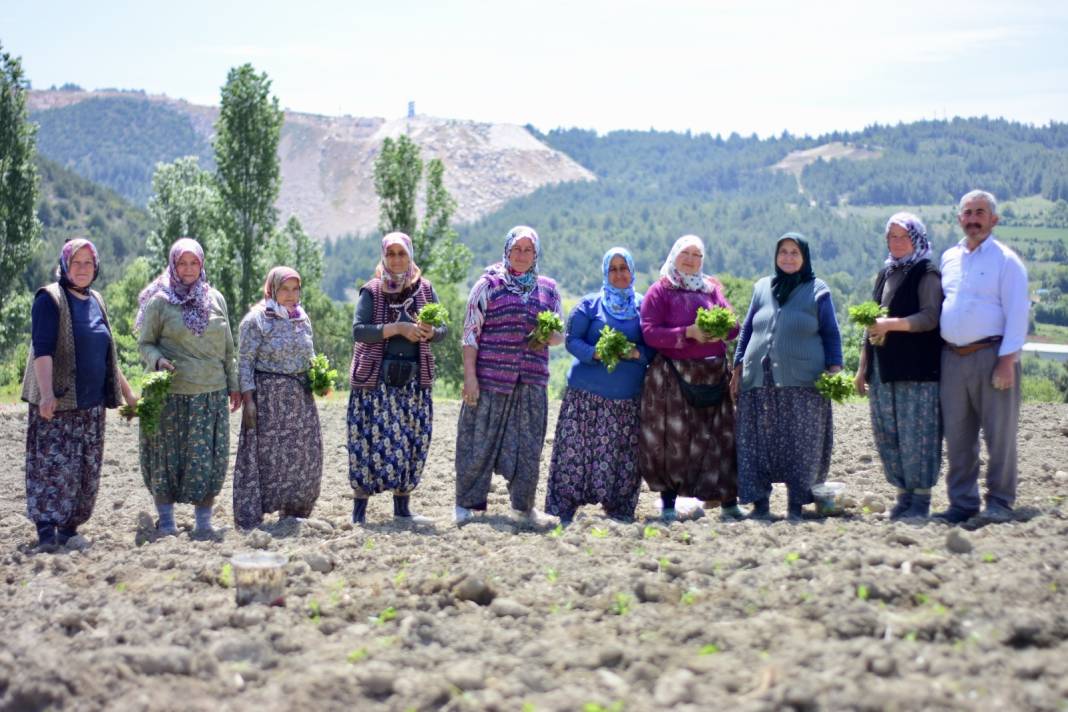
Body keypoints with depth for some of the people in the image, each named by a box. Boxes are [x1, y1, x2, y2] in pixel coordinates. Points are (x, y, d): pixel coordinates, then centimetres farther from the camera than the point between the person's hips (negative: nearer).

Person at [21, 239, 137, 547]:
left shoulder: (96, 301, 16)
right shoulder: (50, 299, -5)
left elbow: (109, 356, 24)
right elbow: (42, 349, -15)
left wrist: (128, 393, 24)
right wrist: (46, 393, -25)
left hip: (92, 405, 7)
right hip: (58, 403, -7)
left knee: (87, 469, 6)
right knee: (54, 464, -11)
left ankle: (69, 528, 12)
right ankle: (47, 530, -11)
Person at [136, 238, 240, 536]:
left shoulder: (215, 299, 12)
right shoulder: (159, 301, 1)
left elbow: (227, 347, 17)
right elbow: (145, 343, 3)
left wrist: (233, 384, 16)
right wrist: (158, 360, -18)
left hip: (212, 393, 3)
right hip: (171, 392, -3)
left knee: (209, 456, -1)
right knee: (168, 454, 1)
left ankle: (204, 520, 8)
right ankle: (165, 519, 12)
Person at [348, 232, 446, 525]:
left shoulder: (424, 289, 9)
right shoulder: (371, 292, -1)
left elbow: (442, 330, 10)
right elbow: (358, 330, -12)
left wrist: (430, 332, -13)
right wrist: (398, 328, -21)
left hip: (415, 378, 4)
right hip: (376, 378, -4)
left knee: (412, 440, 4)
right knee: (371, 440, -6)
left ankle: (402, 508, 14)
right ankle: (359, 509, 0)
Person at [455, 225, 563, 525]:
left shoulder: (548, 289, 13)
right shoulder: (488, 284, 1)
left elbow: (560, 334, 18)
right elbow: (470, 332, -2)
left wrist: (546, 337, -6)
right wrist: (469, 375, -10)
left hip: (532, 382, 4)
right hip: (490, 377, -3)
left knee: (529, 444, 6)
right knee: (479, 441, -1)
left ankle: (524, 505, 18)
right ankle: (467, 503, 9)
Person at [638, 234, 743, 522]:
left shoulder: (712, 289, 16)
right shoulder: (659, 291, 3)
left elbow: (733, 326, 14)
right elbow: (650, 333, -9)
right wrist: (688, 333, -18)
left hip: (714, 375, 4)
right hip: (673, 378, -4)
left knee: (721, 437, -1)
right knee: (673, 439, -3)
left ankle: (729, 503, 2)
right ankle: (668, 504, 5)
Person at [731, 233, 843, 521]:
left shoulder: (817, 291, 8)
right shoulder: (762, 288, 17)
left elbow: (831, 334, 8)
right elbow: (747, 329, 20)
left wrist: (834, 368, -4)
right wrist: (738, 367, 12)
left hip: (803, 383, -3)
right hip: (759, 381, 3)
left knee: (801, 445, -4)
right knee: (758, 443, 0)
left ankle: (796, 507, 2)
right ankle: (760, 504, 6)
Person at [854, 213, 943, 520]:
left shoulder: (927, 274, 0)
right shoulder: (885, 275, 20)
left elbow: (930, 317, -13)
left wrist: (891, 324, -23)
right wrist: (863, 367, 20)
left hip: (917, 369, -7)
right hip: (882, 370, 7)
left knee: (917, 434, -7)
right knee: (887, 436, 6)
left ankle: (921, 498, -2)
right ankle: (904, 493, 14)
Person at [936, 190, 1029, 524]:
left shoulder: (1005, 259, -2)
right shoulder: (949, 258, 16)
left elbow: (1017, 313, -8)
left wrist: (1007, 360, -16)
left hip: (991, 355, -5)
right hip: (952, 357, 5)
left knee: (999, 433, -2)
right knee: (956, 434, 7)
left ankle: (1000, 503, 5)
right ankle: (962, 502, 14)